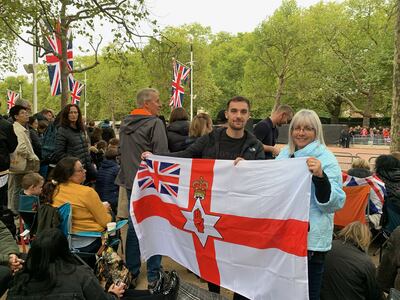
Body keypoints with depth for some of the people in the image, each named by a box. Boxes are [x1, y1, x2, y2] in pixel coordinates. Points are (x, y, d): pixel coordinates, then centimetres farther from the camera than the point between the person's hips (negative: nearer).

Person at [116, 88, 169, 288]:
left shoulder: (124, 123, 10)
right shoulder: (154, 123, -13)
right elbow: (162, 155, -17)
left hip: (130, 181, 7)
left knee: (133, 226, 16)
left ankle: (131, 272, 25)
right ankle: (153, 276, 10)